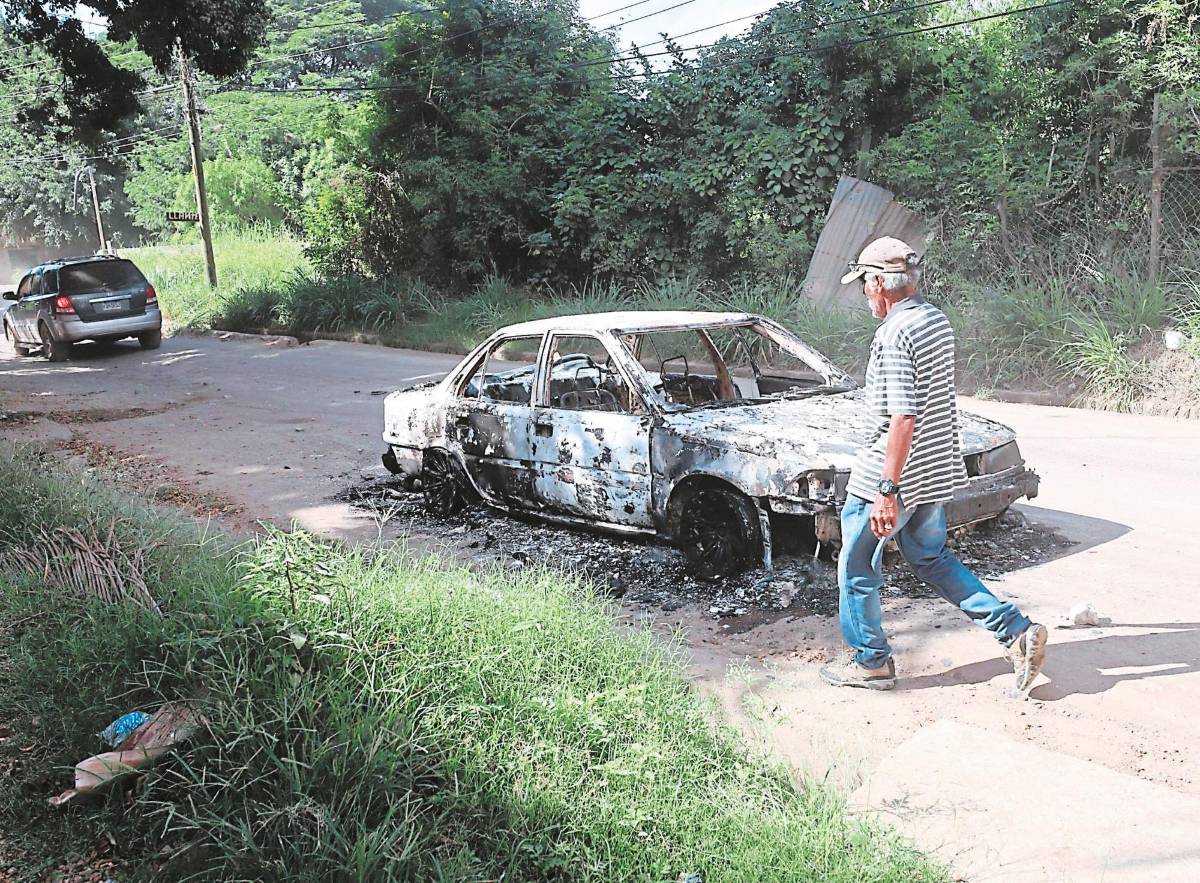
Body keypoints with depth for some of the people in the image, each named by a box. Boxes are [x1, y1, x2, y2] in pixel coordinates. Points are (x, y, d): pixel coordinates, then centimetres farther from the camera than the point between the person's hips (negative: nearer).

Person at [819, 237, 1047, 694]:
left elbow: (903, 419, -27)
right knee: (930, 557, 23)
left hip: (895, 472, -9)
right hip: (937, 468, 9)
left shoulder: (894, 334, -21)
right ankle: (1017, 631, 18)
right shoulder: (937, 319, 7)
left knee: (857, 567, 9)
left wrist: (887, 491, -25)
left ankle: (871, 661, 22)